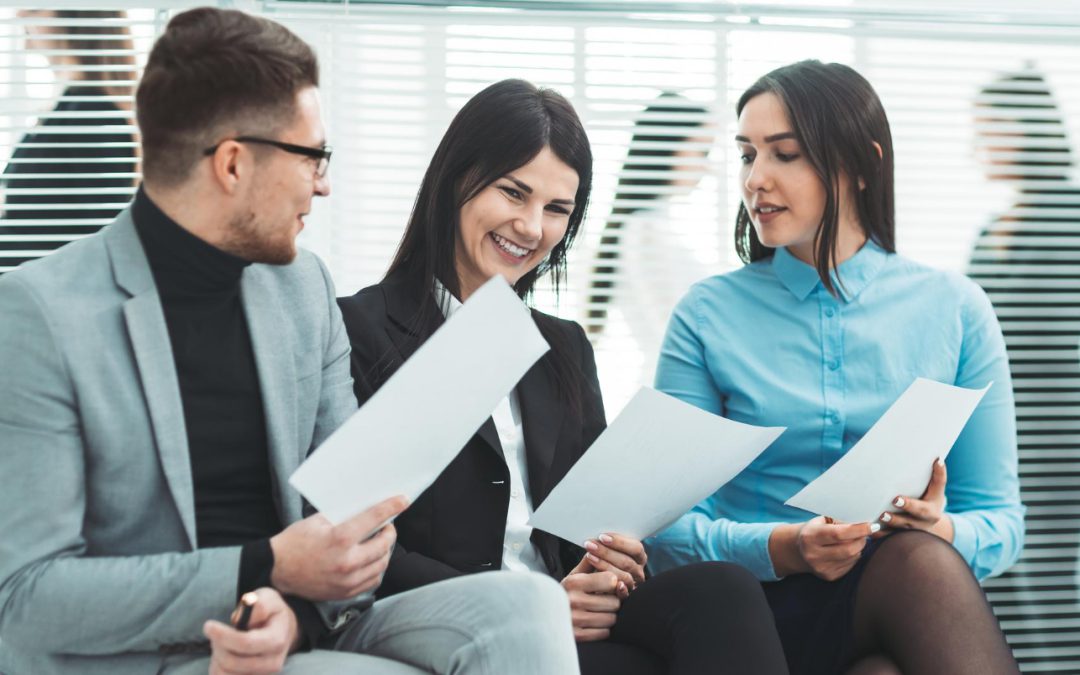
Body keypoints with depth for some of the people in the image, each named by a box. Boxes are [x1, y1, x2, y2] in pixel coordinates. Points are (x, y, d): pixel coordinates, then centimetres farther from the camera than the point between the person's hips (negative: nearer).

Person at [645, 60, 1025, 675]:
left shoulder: (955, 309, 9)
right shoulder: (709, 314, 6)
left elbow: (1000, 520, 9)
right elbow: (667, 532, 1)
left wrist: (943, 530, -15)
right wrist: (785, 548, -18)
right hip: (768, 607, -2)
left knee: (923, 554, -35)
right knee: (920, 561, -34)